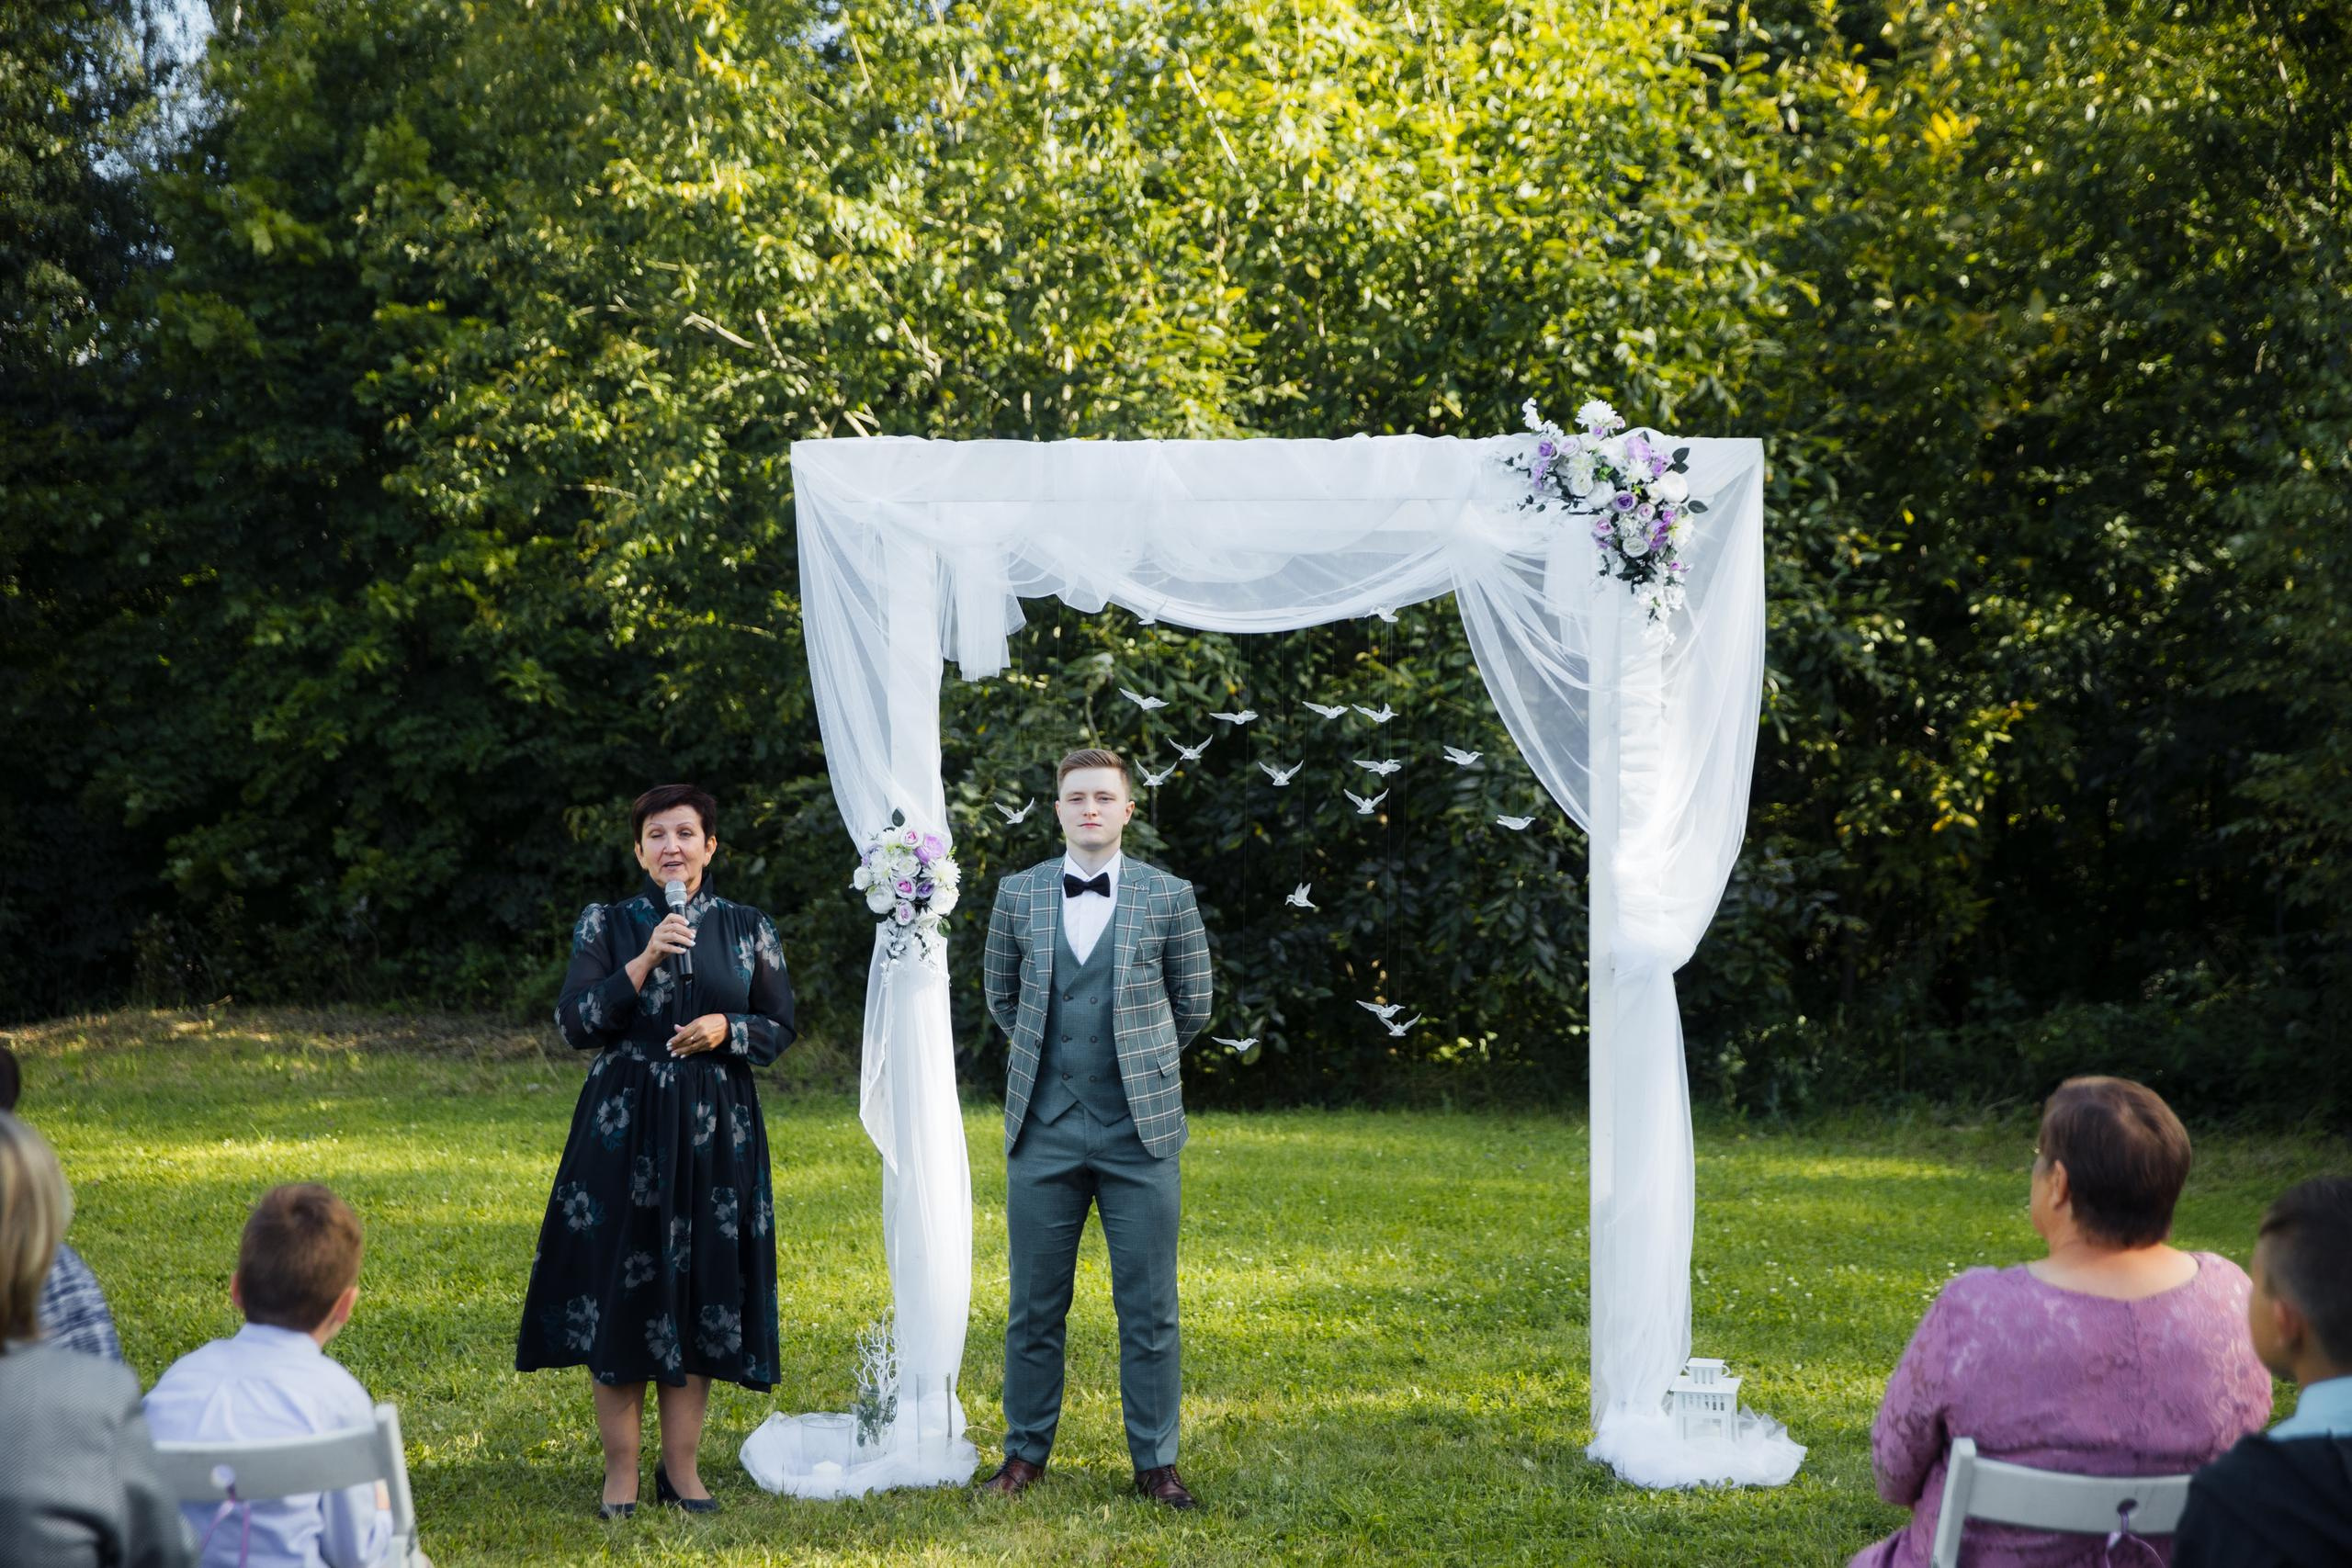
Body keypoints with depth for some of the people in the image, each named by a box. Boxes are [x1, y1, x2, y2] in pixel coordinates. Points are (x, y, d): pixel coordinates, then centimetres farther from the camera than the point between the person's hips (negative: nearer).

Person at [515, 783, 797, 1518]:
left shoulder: (748, 929, 6)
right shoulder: (606, 924, 3)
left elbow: (780, 1028, 8)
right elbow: (576, 1023, -6)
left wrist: (727, 1030, -12)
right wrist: (644, 962, -16)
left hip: (716, 1131, 1)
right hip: (624, 1126, -1)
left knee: (699, 1288, 3)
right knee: (619, 1288, -1)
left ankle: (681, 1466, 14)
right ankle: (621, 1472, 7)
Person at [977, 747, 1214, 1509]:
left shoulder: (1169, 898, 0)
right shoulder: (1018, 894, 5)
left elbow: (1192, 1005, 10)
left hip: (1139, 1132, -1)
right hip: (1043, 1131, 1)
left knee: (1149, 1309, 2)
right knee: (1035, 1304, 7)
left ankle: (1156, 1461, 10)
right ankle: (1026, 1451, 18)